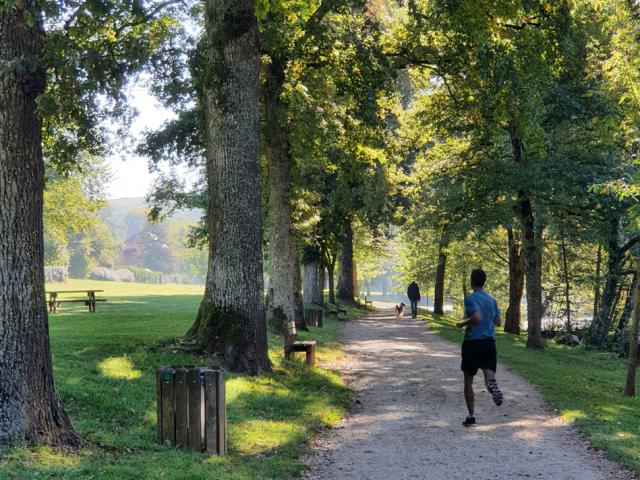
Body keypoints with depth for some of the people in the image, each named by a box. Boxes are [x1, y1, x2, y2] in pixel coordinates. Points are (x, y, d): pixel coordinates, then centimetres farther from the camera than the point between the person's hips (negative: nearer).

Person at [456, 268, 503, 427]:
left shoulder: (471, 299, -10)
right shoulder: (491, 299, 10)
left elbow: (477, 317, -24)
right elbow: (498, 322, 15)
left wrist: (463, 324, -9)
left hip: (472, 342, -4)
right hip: (489, 342, 4)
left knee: (468, 381, 10)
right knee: (489, 376, -2)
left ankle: (471, 416, 12)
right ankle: (492, 385, -40)